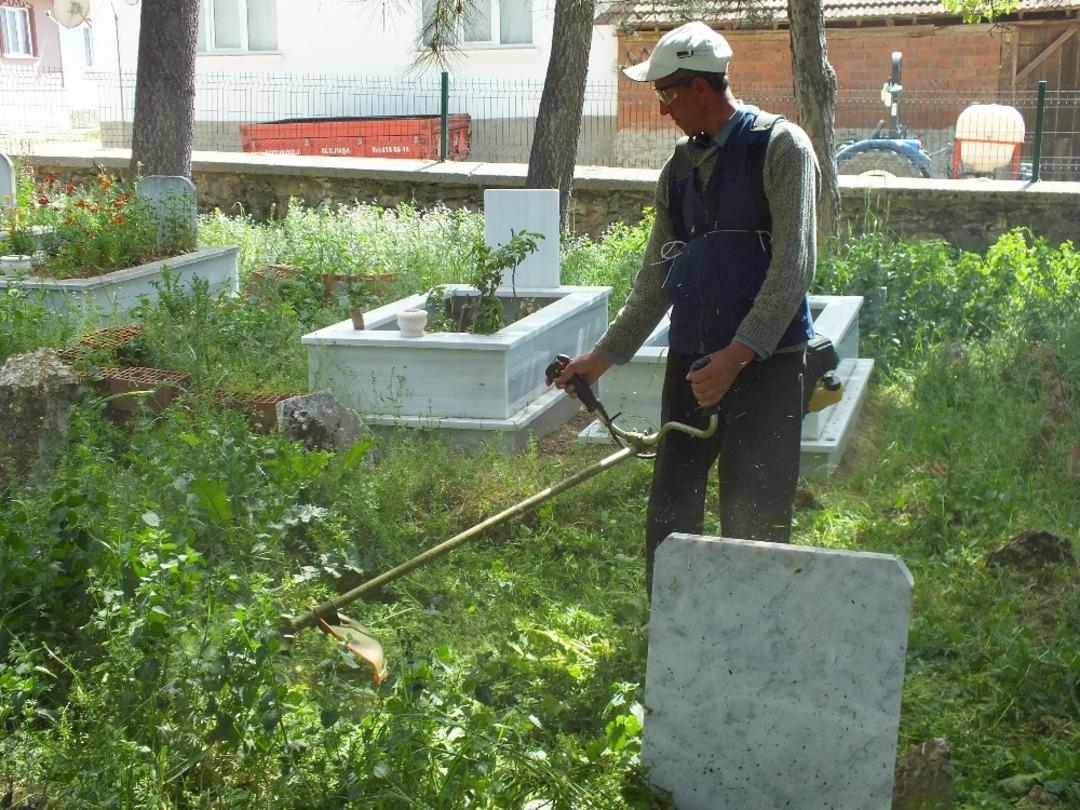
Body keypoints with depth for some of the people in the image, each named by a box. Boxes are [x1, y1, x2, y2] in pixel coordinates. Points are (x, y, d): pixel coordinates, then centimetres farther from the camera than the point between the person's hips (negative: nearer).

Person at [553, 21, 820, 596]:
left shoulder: (780, 147, -7)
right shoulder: (678, 170, 13)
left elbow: (793, 266, -15)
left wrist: (738, 353, -23)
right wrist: (604, 356, 15)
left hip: (764, 362, -6)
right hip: (689, 361, 7)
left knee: (753, 525, -3)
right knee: (668, 516, 10)